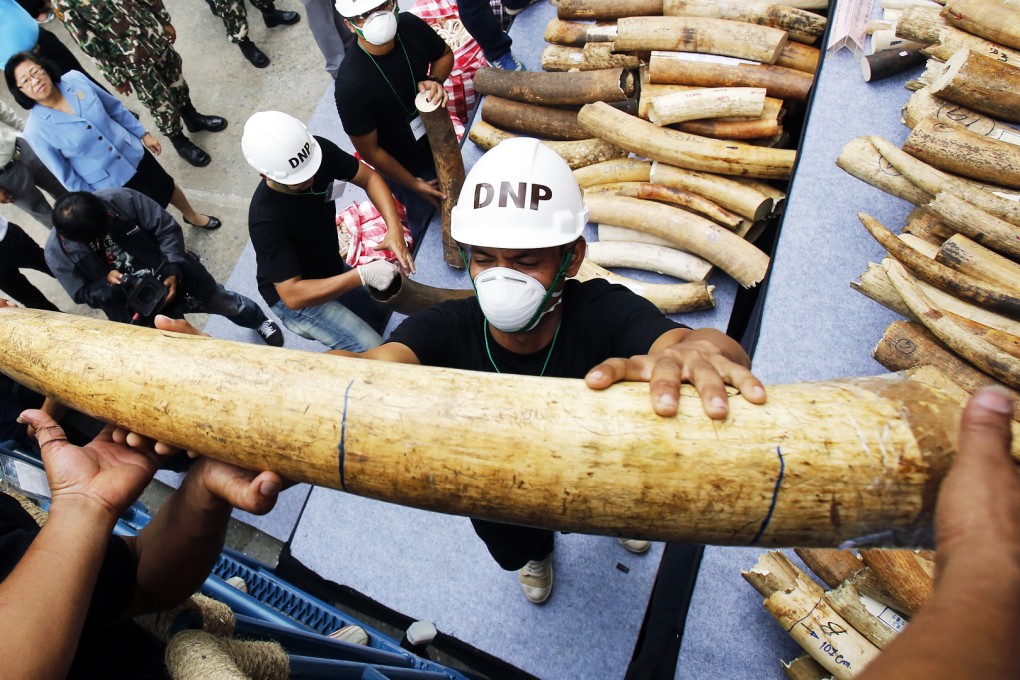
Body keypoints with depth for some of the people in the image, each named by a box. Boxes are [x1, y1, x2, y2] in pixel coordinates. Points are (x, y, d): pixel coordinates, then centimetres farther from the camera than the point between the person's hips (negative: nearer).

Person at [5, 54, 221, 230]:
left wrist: (143, 134, 8)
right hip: (107, 185, -4)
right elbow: (65, 175, -13)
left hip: (132, 152, 4)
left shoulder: (74, 79, -14)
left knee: (166, 186, 23)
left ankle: (193, 217, 54)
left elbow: (114, 107, 2)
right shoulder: (35, 130, -23)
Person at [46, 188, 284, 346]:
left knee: (226, 303, 21)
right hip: (134, 309, 0)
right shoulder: (58, 251, -18)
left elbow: (167, 229, -17)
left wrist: (174, 270, -27)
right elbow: (84, 294, -9)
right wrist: (107, 283, -30)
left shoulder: (121, 199, -24)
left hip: (171, 276, 1)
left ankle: (257, 320, 54)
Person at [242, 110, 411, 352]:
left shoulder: (319, 150, -21)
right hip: (294, 295, -7)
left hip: (332, 269, 7)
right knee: (375, 352, -17)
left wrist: (394, 228, -27)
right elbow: (292, 295, -35)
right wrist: (362, 275, -41)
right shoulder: (265, 220, -36)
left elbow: (368, 177, -9)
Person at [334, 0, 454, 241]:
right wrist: (413, 184, -13)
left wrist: (435, 81, -23)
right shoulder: (350, 85, -36)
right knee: (426, 221, 21)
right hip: (403, 167, -5)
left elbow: (445, 55, 0)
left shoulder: (409, 25, -22)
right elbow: (369, 151, -23)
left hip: (438, 141, 5)